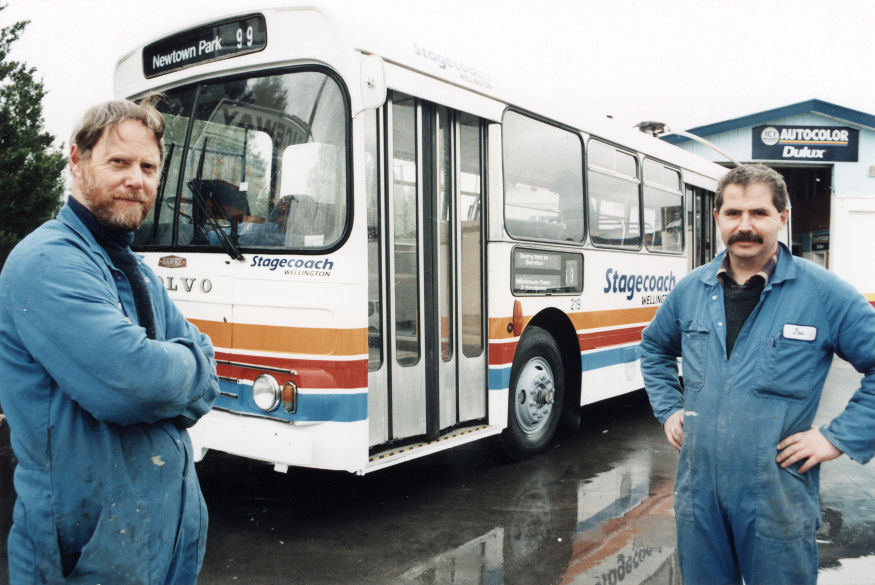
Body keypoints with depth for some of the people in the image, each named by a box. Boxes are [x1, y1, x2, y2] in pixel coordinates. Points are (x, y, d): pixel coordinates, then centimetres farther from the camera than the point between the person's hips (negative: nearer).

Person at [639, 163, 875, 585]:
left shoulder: (823, 292, -8)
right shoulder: (690, 290, 4)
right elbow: (655, 347, 21)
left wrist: (839, 437, -9)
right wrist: (668, 410, 11)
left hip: (779, 500, -3)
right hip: (697, 491, 4)